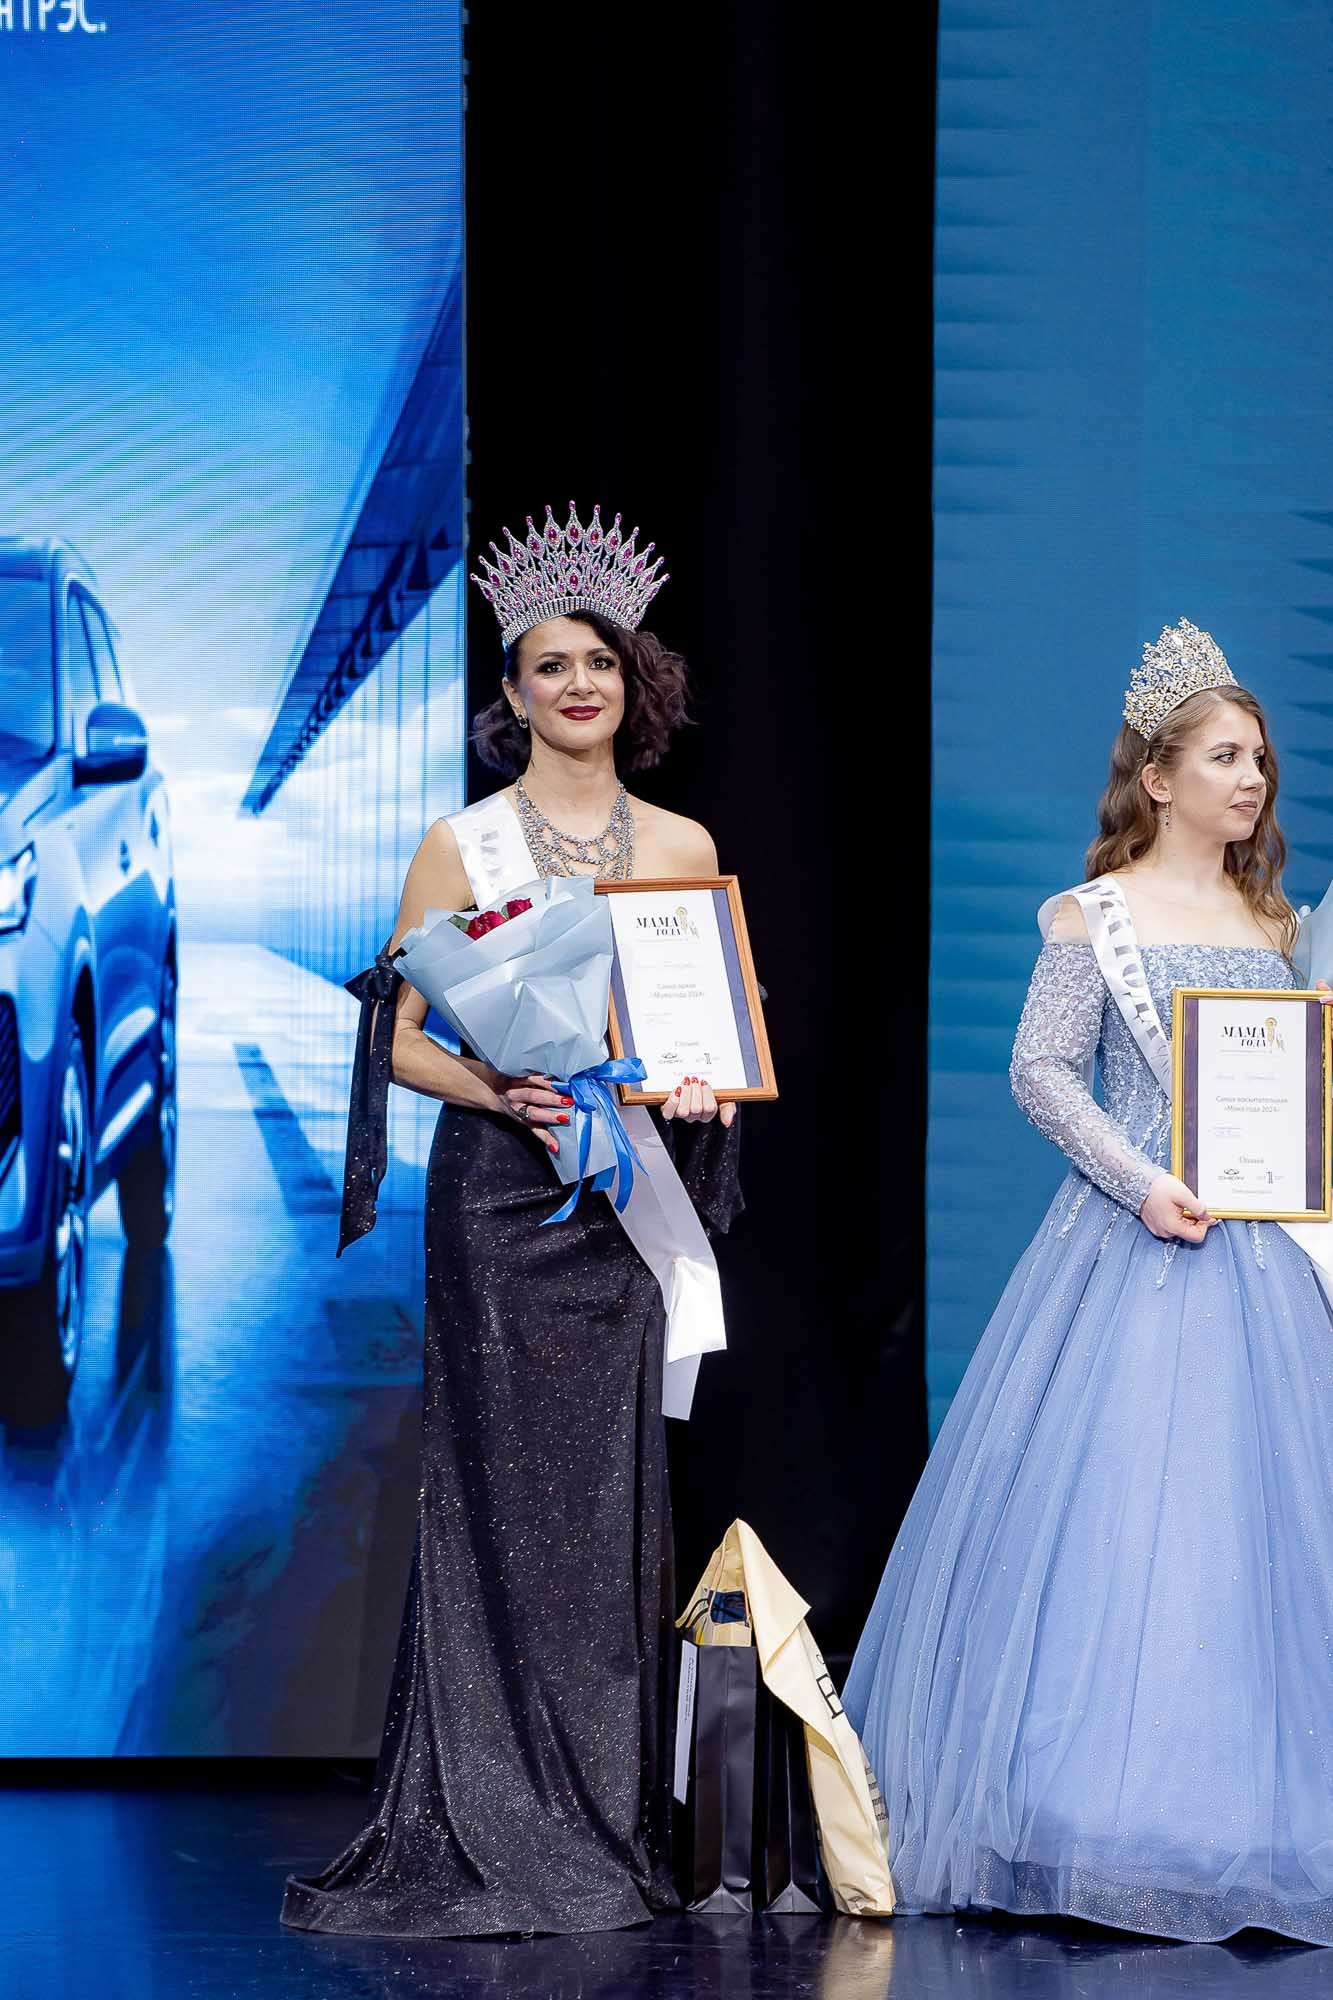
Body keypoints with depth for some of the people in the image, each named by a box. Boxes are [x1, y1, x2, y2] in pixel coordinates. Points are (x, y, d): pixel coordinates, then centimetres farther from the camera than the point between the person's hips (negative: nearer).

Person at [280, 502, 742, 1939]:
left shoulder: (683, 847, 11)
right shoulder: (463, 845, 2)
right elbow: (400, 1037, 0)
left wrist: (701, 1083, -6)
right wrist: (506, 1094, -17)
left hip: (638, 1195, 3)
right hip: (501, 1194, -3)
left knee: (619, 1491, 2)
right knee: (507, 1495, -5)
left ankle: (614, 1825, 8)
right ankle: (494, 1831, 1)